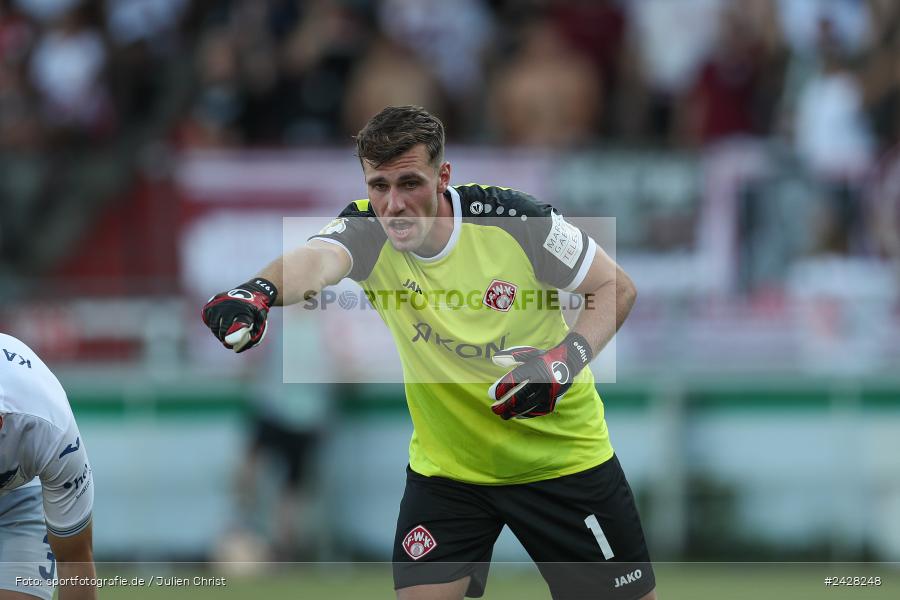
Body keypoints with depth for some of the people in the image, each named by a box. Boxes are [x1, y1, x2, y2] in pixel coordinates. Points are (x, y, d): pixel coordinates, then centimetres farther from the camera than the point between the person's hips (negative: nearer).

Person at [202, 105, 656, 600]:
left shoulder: (512, 219, -20)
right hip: (447, 465, 1)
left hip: (562, 458, -1)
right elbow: (315, 260, -40)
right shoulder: (367, 233, -16)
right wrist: (259, 291, -64)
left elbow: (616, 287, -8)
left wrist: (567, 359, -27)